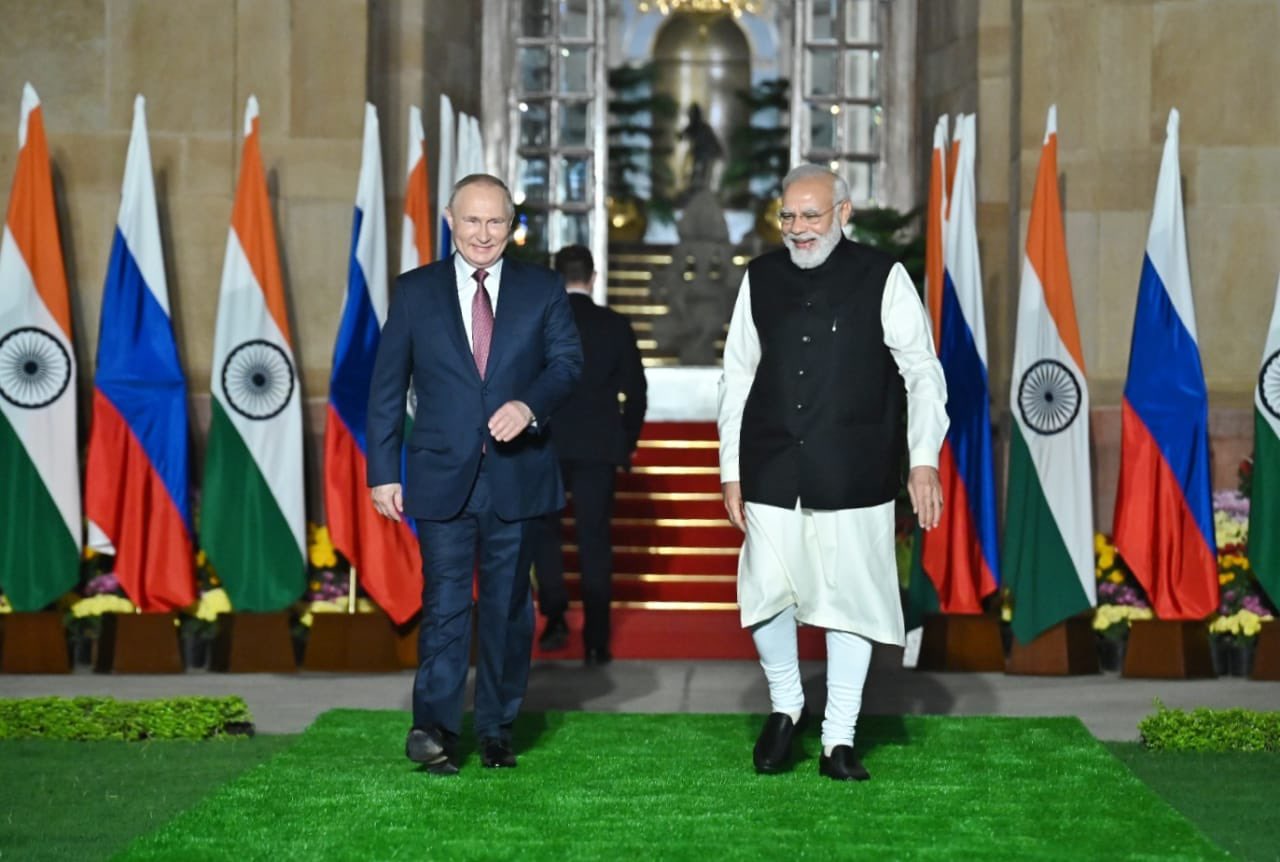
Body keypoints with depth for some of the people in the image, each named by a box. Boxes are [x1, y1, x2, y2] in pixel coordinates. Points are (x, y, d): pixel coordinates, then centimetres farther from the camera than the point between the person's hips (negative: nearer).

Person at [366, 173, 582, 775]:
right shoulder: (415, 291, 6)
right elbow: (387, 386, 6)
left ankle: (496, 727, 17)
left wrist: (529, 405, -24)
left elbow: (567, 359, -3)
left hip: (517, 475, 1)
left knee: (508, 605, 8)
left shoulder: (541, 290, 7)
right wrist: (383, 470, 0)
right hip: (443, 477, -1)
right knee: (444, 601, -8)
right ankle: (435, 726, -11)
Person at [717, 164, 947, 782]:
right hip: (771, 473, 2)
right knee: (767, 597, -3)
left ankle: (838, 741, 13)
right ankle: (784, 706, 22)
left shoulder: (882, 278, 0)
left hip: (853, 475, -2)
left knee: (849, 600, 2)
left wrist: (924, 460, -8)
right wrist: (731, 470, 9)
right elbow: (737, 377, 12)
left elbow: (922, 371, 1)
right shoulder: (760, 279, 9)